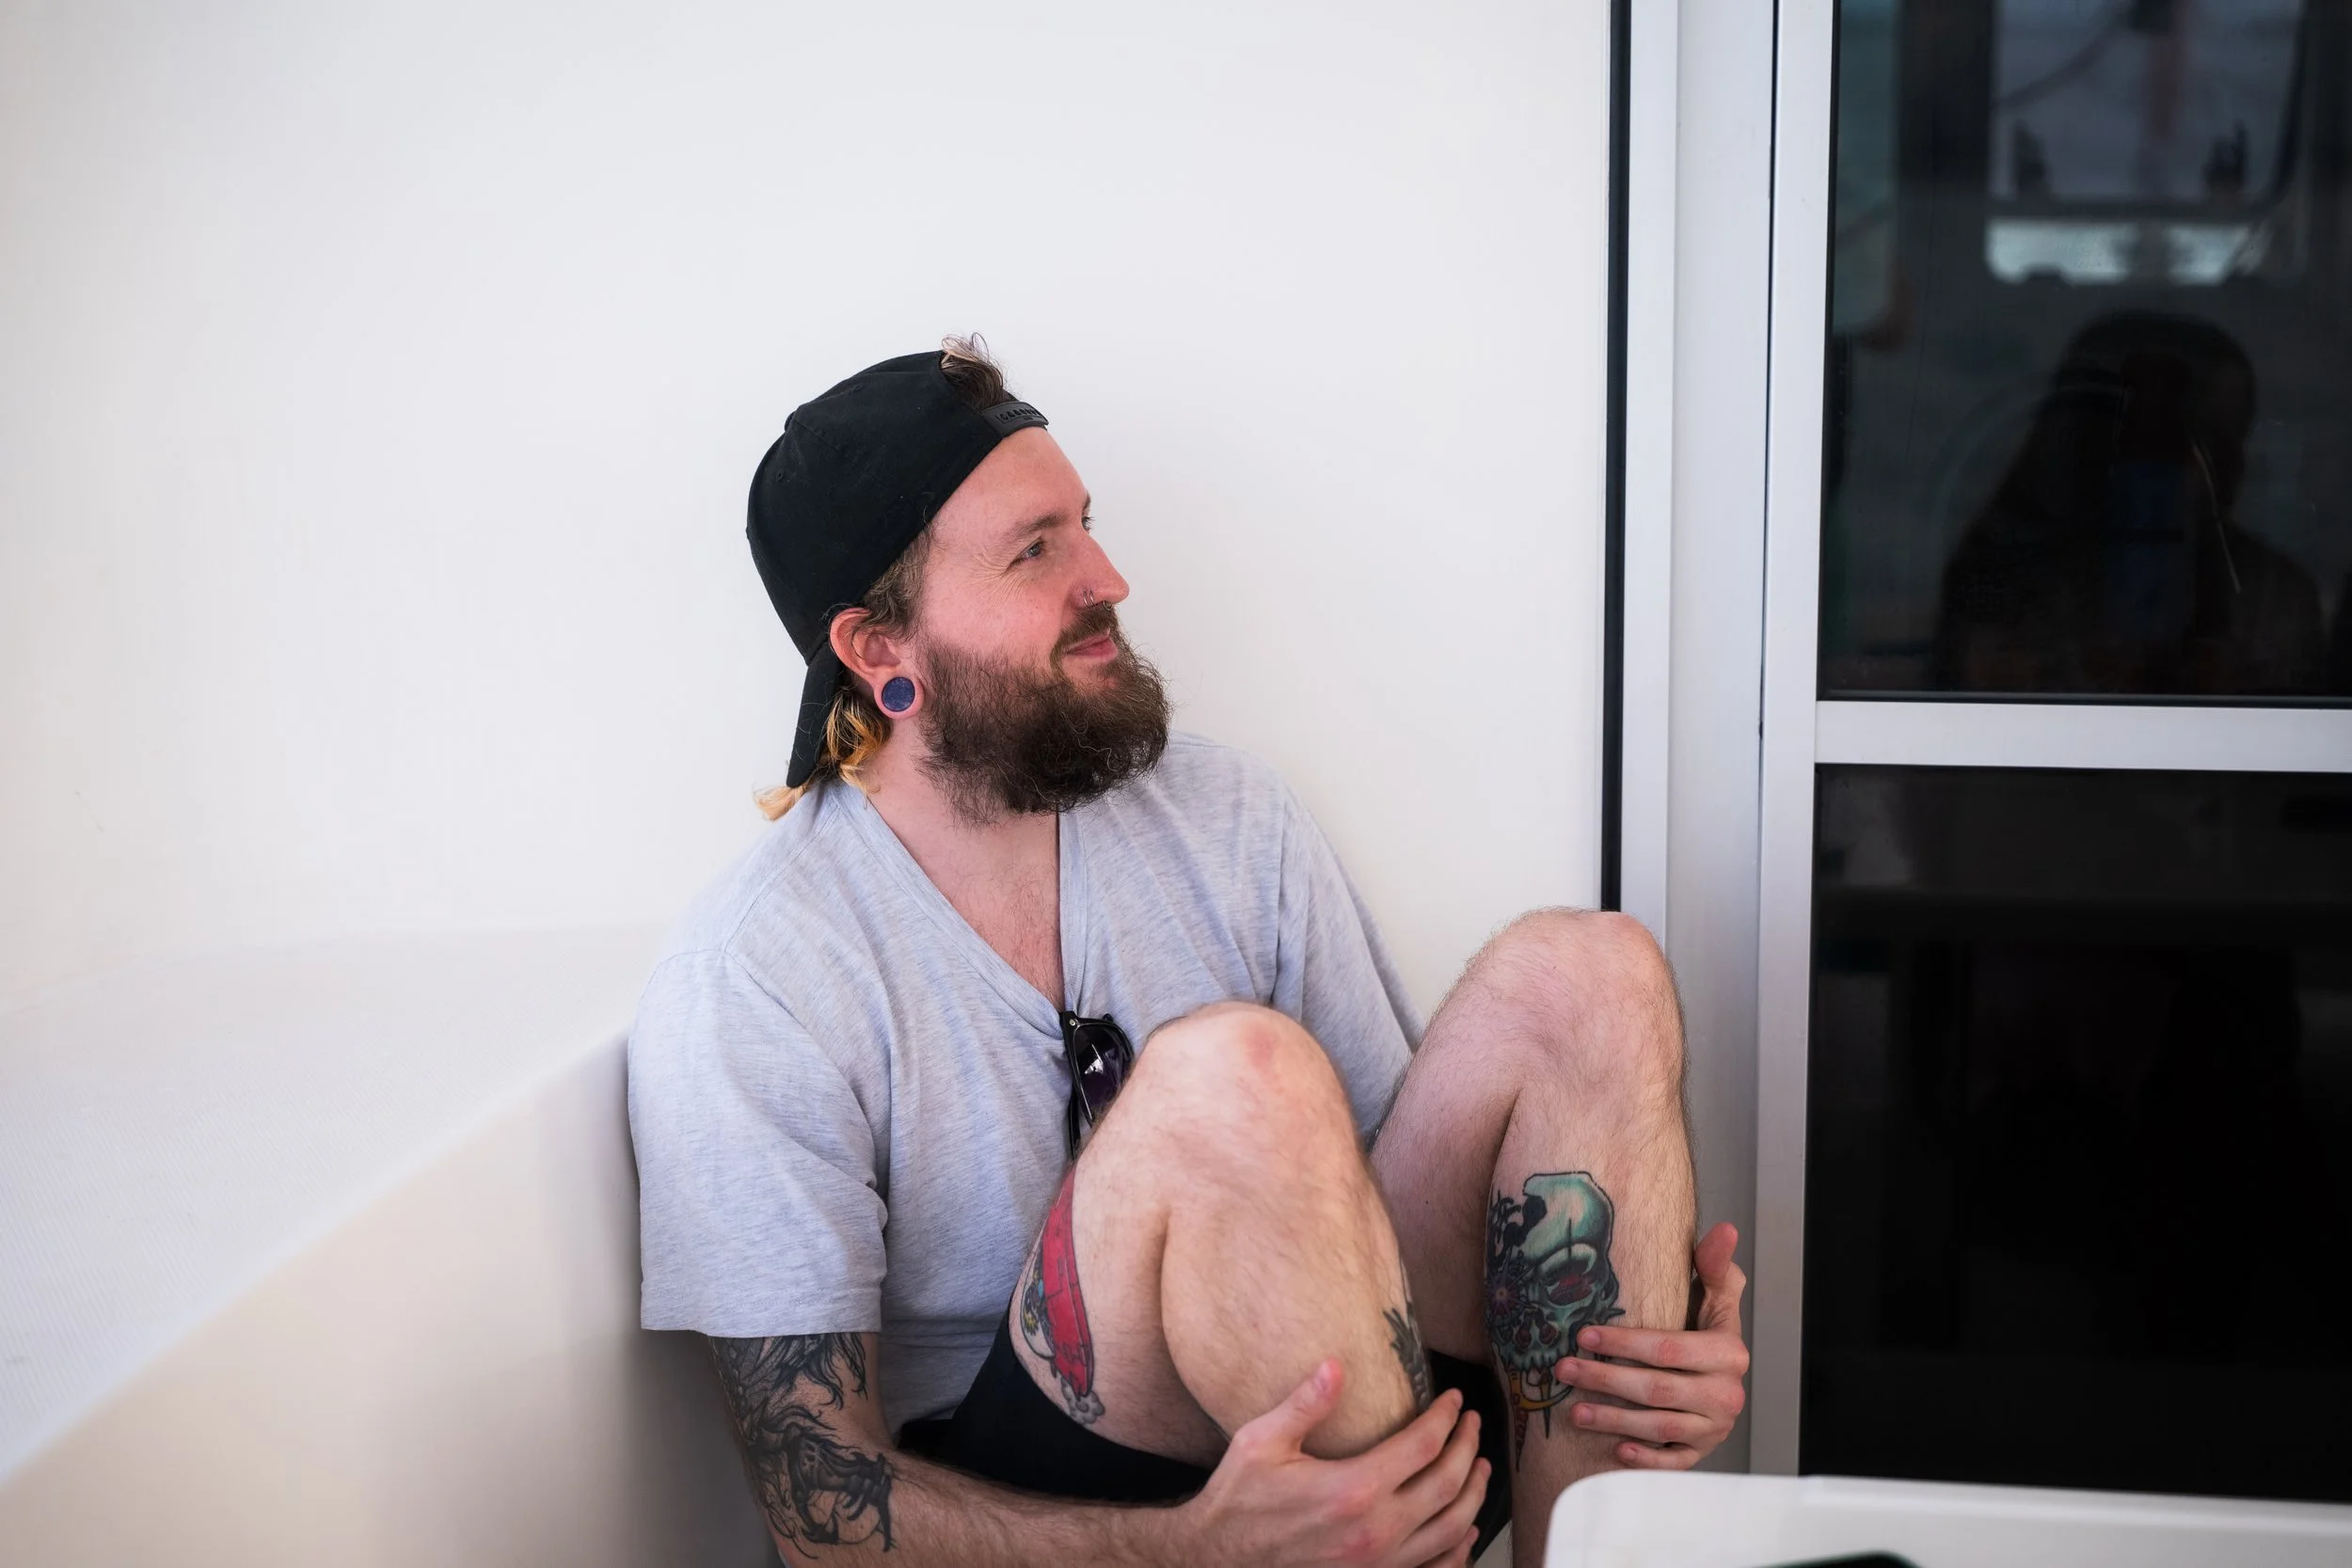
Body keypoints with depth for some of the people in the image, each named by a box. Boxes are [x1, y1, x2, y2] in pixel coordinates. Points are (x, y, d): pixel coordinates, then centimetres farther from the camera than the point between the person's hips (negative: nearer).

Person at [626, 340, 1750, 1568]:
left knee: (1582, 972, -14)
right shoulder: (745, 990, -13)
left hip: (1345, 1414, 6)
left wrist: (1654, 1343, -12)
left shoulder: (1228, 819, 4)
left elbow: (1431, 1169, 10)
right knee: (1238, 1074, -33)